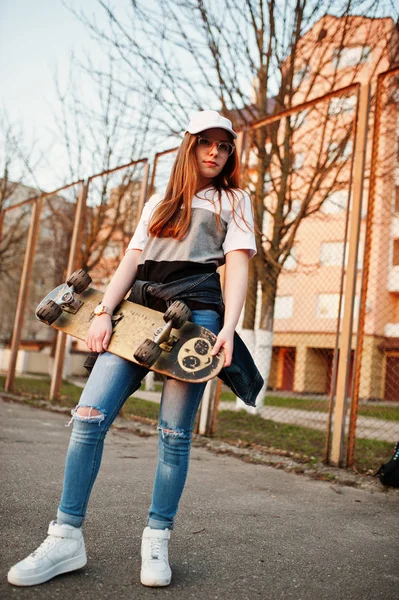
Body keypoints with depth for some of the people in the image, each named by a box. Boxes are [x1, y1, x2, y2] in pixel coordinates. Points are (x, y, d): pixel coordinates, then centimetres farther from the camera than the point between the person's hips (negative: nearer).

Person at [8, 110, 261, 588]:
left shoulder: (234, 201, 17)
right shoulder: (159, 203, 26)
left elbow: (237, 265, 3)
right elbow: (132, 259, 16)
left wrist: (227, 329, -12)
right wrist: (103, 311, 1)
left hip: (196, 312, -3)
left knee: (174, 434, -7)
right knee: (88, 416, -10)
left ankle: (156, 541, 10)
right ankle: (66, 539, 0)